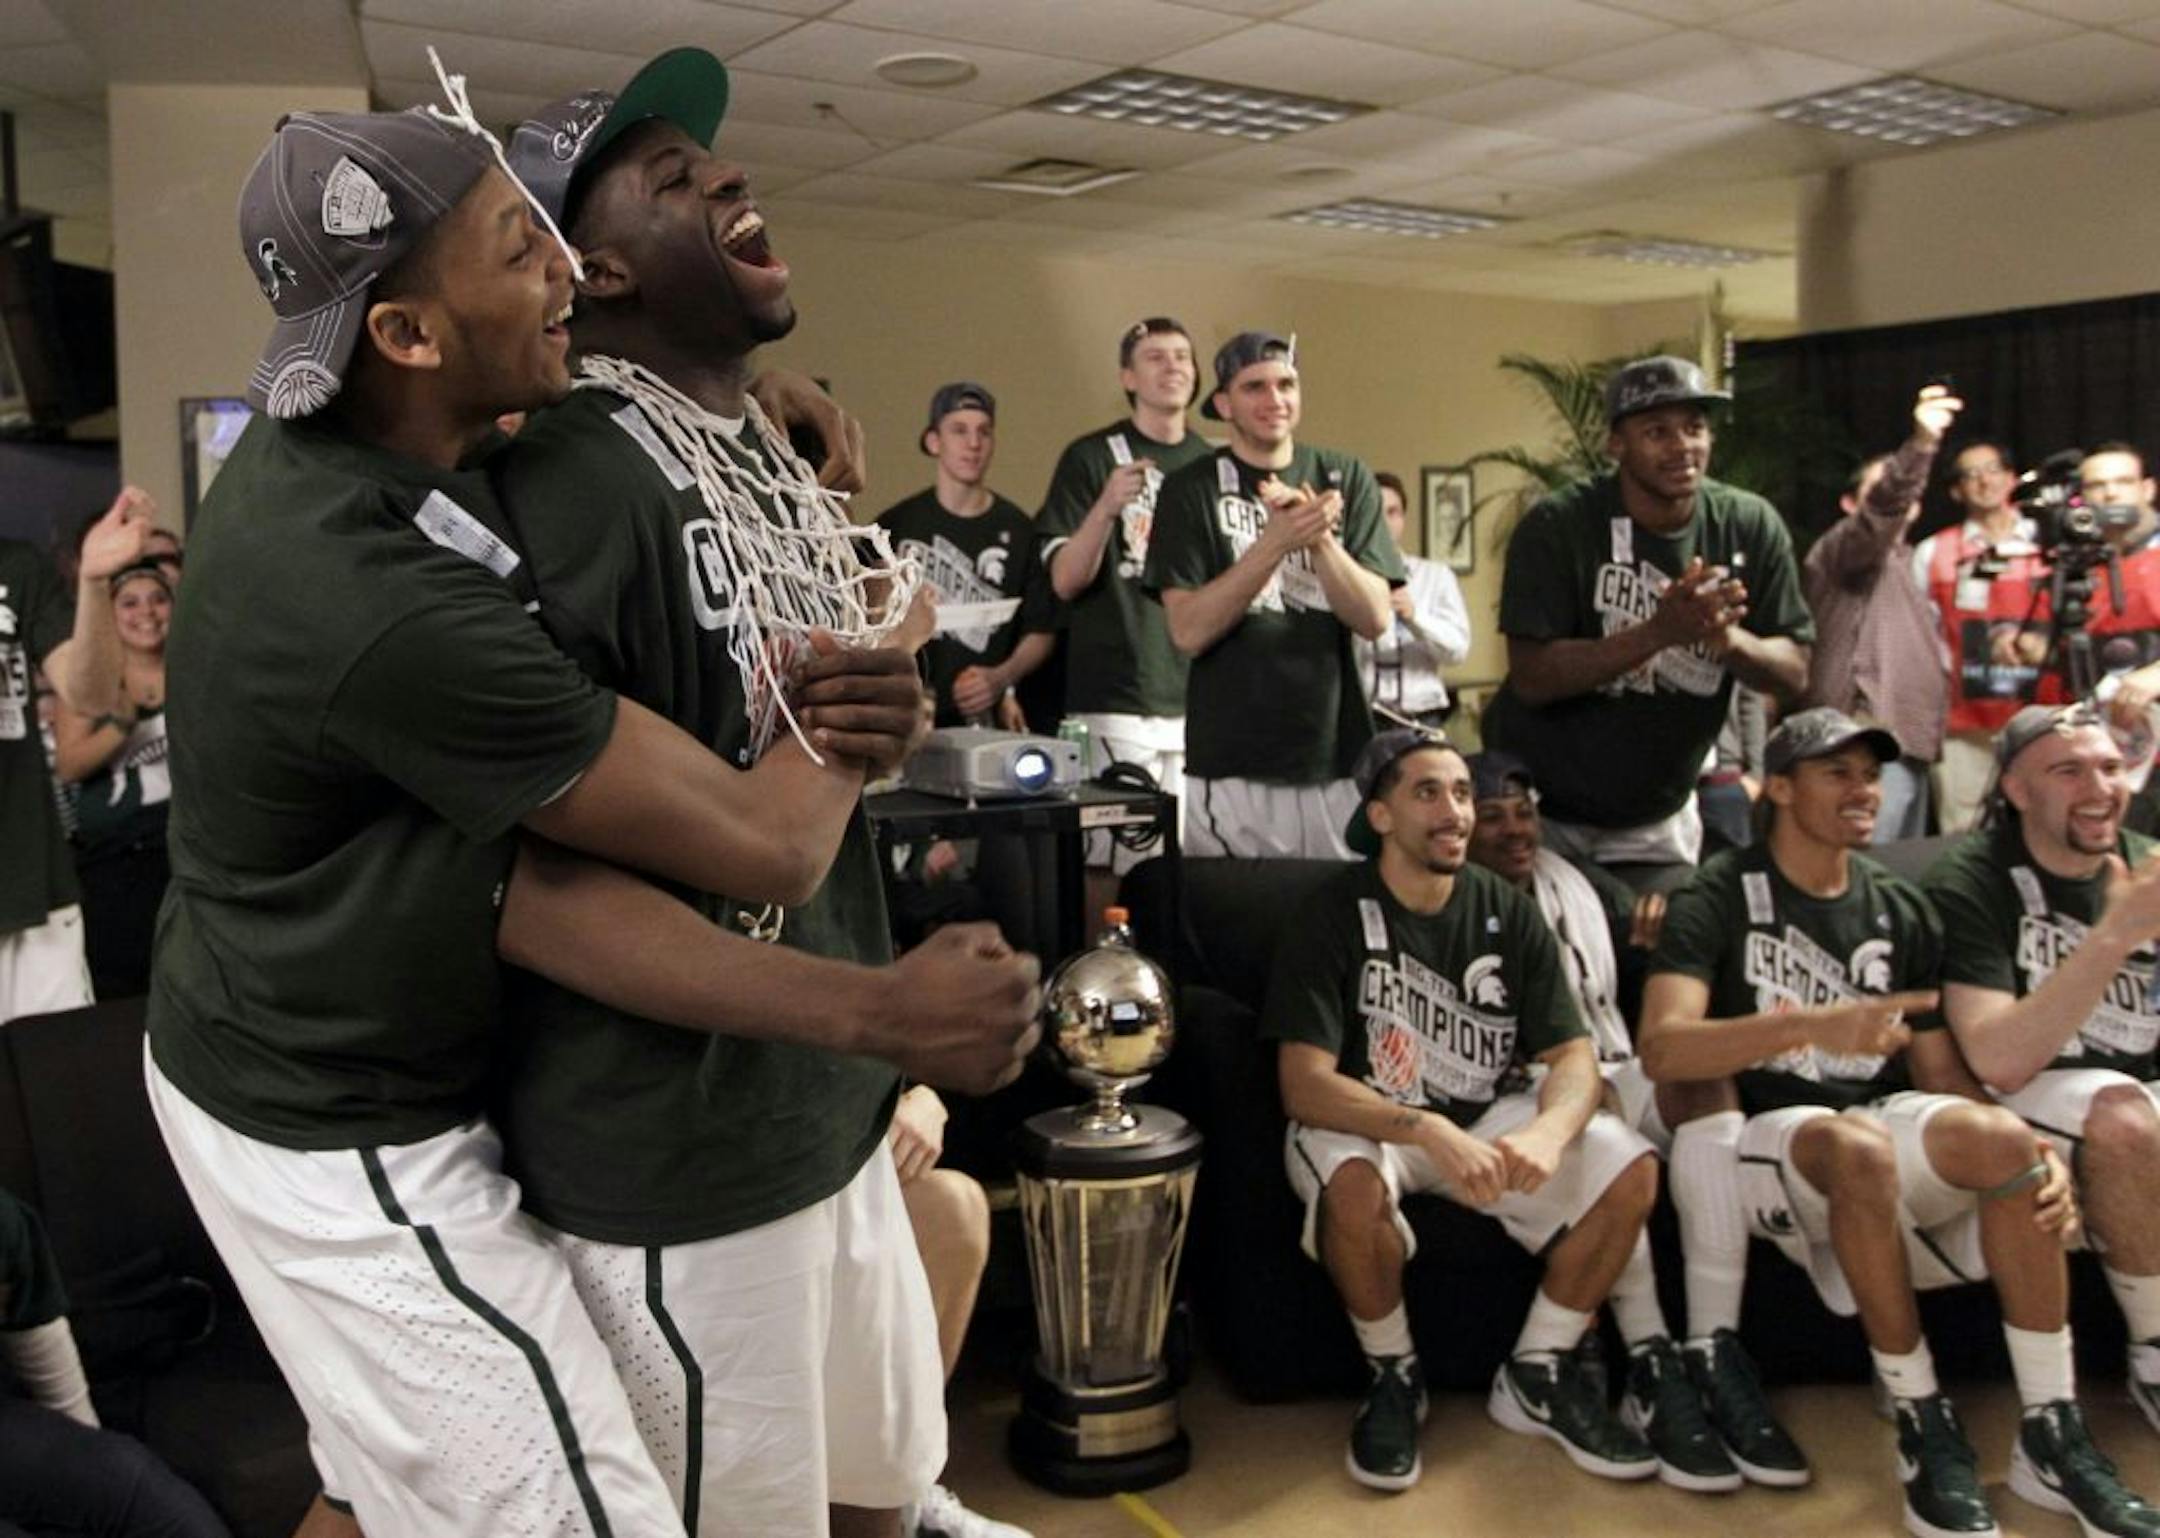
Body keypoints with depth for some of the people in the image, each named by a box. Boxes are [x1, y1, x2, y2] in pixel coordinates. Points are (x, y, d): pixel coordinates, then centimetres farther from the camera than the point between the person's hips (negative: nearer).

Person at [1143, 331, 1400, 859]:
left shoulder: (1346, 479, 9)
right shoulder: (1191, 490, 1)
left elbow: (1375, 618, 0)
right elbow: (1188, 631, -10)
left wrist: (1320, 538, -16)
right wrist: (1276, 542, -19)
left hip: (1338, 760, 2)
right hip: (1232, 770, -2)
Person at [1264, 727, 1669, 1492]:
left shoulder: (1508, 913, -2)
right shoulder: (1336, 912, -15)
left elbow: (1574, 1056, -7)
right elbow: (1304, 1084, -23)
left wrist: (1546, 1132, -31)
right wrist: (1429, 1131, -39)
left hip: (1481, 1121, 4)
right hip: (1365, 1125, -4)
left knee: (1630, 1167, -17)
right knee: (1352, 1182, -37)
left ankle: (1537, 1376, 3)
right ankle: (1394, 1377, -7)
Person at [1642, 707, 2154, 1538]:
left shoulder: (1902, 910, 12)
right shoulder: (1718, 898, -4)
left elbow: (1942, 1075, 8)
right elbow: (1661, 1048, -20)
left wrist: (2033, 1152, -13)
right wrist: (1811, 1025, -34)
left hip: (1884, 1127, 4)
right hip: (1763, 1135, -4)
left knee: (2003, 1137, -28)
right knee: (1859, 1146, -37)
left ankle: (2053, 1437, -17)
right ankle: (1926, 1432, -22)